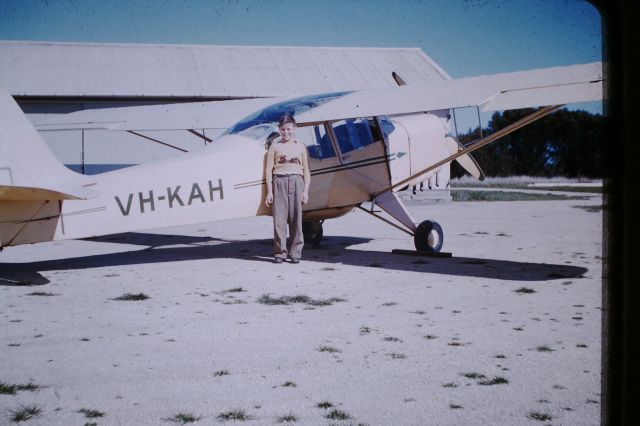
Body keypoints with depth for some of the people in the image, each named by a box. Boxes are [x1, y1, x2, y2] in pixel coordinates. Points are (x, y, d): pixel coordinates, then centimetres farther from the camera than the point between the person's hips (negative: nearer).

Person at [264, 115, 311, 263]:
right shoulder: (275, 146, 10)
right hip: (279, 181, -1)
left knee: (296, 218, -1)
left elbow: (306, 170, 14)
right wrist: (269, 191, -1)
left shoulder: (300, 147, 15)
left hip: (296, 181, 1)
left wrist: (306, 190, 4)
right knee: (279, 218, -4)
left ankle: (295, 252, 5)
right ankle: (280, 252, 1)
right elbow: (268, 169, 6)